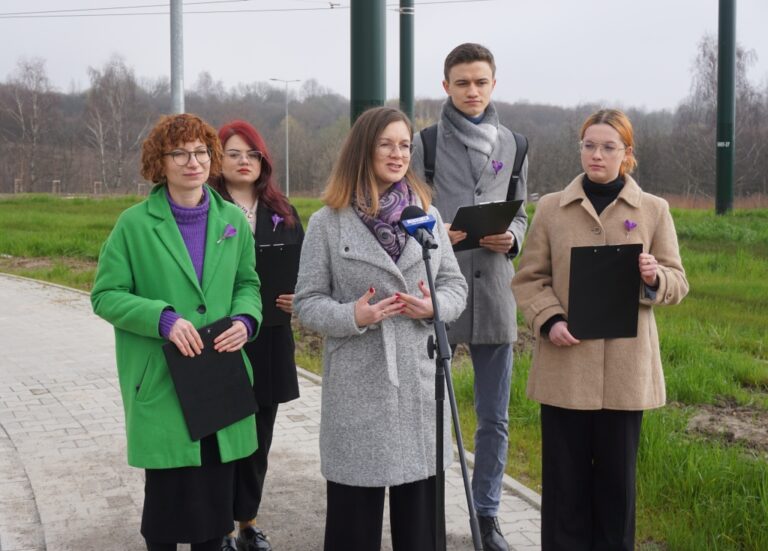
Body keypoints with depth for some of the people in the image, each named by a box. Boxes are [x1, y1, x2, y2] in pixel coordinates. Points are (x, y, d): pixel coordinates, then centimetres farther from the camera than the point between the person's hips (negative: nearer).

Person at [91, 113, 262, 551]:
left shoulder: (233, 220, 7)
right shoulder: (134, 224, -3)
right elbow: (106, 296, -3)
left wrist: (245, 320, -6)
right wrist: (162, 318, -18)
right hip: (161, 383, -3)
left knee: (218, 493, 10)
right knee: (167, 492, 4)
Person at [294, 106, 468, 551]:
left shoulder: (427, 214, 9)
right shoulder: (328, 221, -1)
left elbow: (456, 285, 11)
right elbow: (307, 302, -1)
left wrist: (435, 307, -10)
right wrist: (351, 316, -19)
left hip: (420, 380, 3)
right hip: (357, 385, -3)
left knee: (420, 512, 11)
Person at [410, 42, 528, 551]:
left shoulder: (512, 145, 10)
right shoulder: (426, 143, 0)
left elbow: (520, 214, 16)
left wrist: (511, 238, -5)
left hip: (495, 291, 3)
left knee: (494, 418, 10)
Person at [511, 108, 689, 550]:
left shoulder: (654, 210, 5)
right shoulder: (551, 207, 5)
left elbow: (678, 283, 6)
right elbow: (529, 277, 6)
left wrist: (655, 278, -17)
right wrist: (550, 320, -12)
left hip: (625, 366, 0)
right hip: (565, 362, 0)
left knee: (617, 473, 7)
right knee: (565, 473, 5)